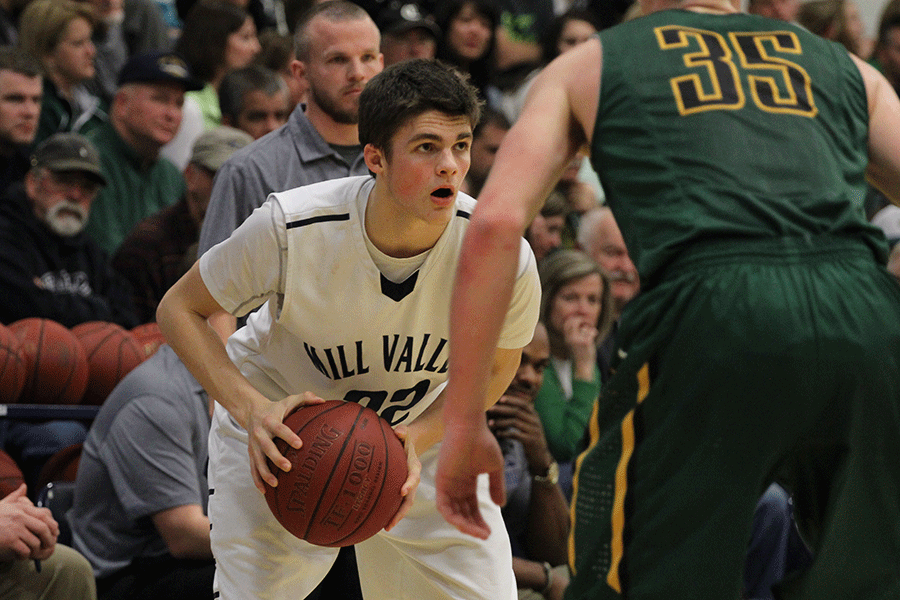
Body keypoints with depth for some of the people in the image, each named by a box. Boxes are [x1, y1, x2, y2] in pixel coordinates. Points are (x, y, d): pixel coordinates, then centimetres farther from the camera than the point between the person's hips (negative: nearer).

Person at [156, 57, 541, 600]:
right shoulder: (291, 226, -31)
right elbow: (179, 310, -16)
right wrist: (251, 409, -30)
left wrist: (419, 440, -22)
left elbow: (496, 368, -5)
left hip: (422, 429, 2)